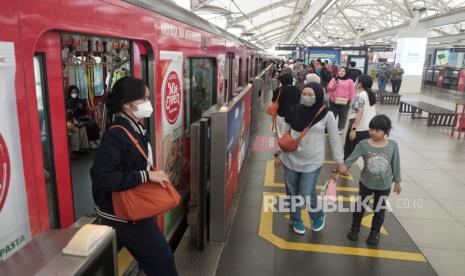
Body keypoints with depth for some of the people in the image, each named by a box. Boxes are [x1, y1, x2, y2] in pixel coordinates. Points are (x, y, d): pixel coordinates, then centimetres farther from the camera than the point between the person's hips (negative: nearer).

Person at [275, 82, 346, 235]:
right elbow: (284, 133, 5)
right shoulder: (294, 111, -5)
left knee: (307, 194, -1)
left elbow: (335, 139, -4)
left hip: (312, 162, -3)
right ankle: (296, 220, 39)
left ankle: (318, 216, 32)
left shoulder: (326, 115, -11)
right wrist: (278, 154, 8)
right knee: (292, 193, 14)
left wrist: (340, 162, -1)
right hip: (290, 159, 3)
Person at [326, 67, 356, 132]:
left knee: (342, 117, 6)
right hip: (333, 102, 1)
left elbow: (352, 92, 4)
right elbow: (329, 88, -2)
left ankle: (340, 129, 19)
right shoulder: (334, 79, 8)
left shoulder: (349, 81, 4)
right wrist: (334, 84, -17)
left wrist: (351, 101, -1)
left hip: (344, 102, -1)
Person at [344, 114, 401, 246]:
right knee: (360, 207, 17)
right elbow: (351, 159, -19)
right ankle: (355, 228, 37)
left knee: (379, 210, 16)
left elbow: (395, 164, -3)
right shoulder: (363, 144, -17)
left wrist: (397, 181, 4)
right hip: (366, 183, 0)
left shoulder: (393, 145, -13)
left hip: (384, 186, 0)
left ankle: (375, 232, 37)